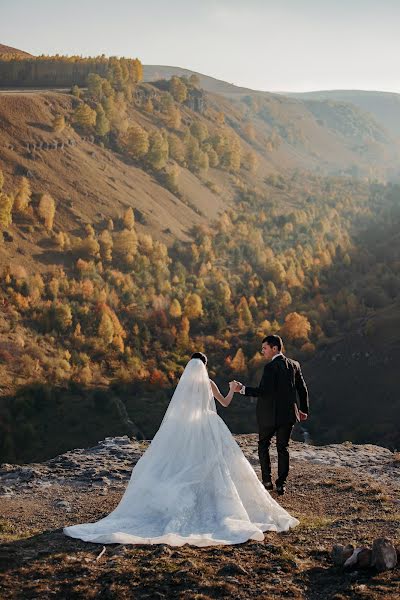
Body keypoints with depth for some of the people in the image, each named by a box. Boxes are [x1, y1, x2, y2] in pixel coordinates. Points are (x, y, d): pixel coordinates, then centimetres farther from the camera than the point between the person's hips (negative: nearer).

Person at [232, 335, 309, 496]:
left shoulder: (271, 367, -16)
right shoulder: (294, 365, 5)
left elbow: (264, 391, -23)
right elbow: (303, 389, 9)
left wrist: (243, 389, -20)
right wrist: (304, 410, 19)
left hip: (270, 415, -5)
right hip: (289, 414, 5)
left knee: (263, 445, 14)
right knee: (283, 448, 11)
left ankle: (267, 480, 12)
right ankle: (281, 484, 10)